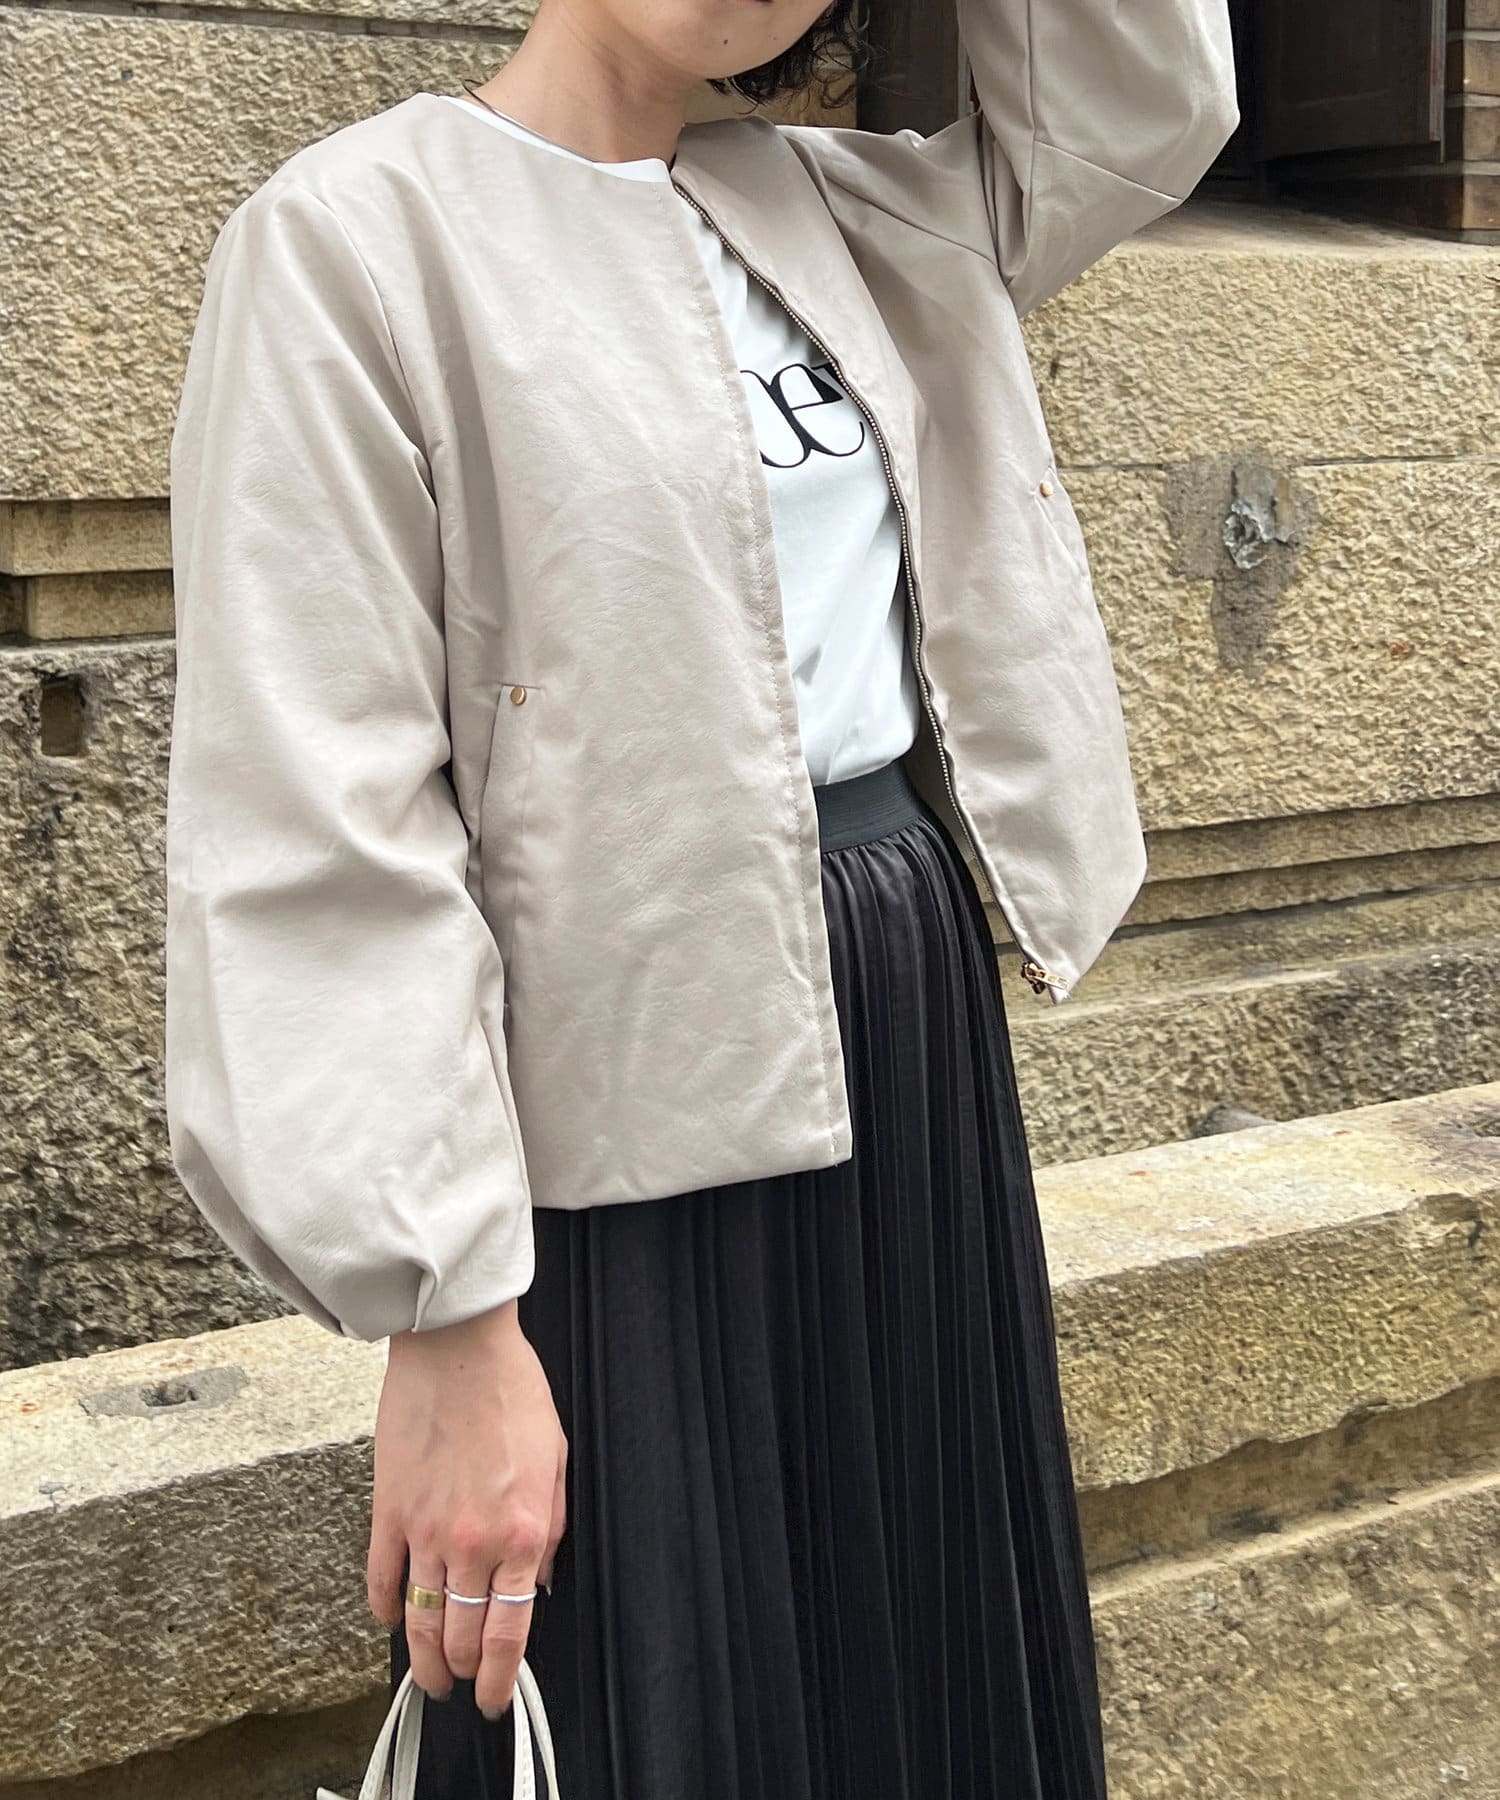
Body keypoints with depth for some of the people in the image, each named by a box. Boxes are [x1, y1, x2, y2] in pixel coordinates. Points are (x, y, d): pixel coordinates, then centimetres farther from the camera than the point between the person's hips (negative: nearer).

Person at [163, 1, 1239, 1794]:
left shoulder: (842, 213, 8)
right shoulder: (357, 231, -12)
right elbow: (323, 831, -17)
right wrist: (444, 1321, -20)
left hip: (913, 1026, 7)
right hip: (632, 1116, -6)